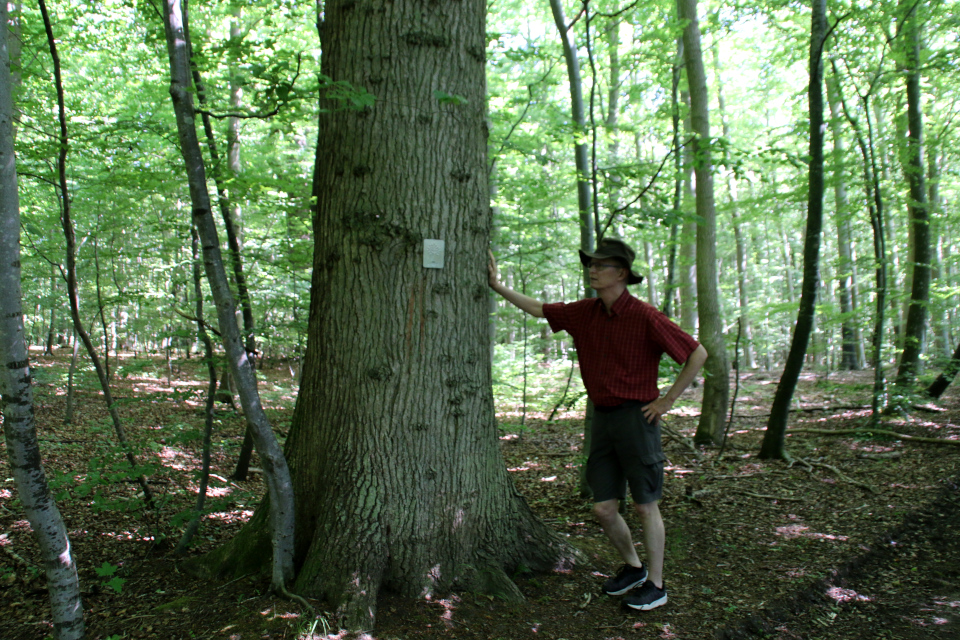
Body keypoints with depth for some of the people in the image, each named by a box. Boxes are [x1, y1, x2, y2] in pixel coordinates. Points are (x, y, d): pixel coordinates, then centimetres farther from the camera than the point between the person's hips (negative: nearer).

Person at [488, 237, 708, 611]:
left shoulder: (644, 317, -13)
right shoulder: (584, 313, 6)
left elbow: (697, 354, -9)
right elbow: (538, 310, 18)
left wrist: (668, 400, -8)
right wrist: (498, 286, 14)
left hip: (636, 416, -6)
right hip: (602, 417, 6)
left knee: (645, 506, 4)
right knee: (603, 508, 9)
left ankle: (656, 586, 21)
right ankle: (632, 568, 33)